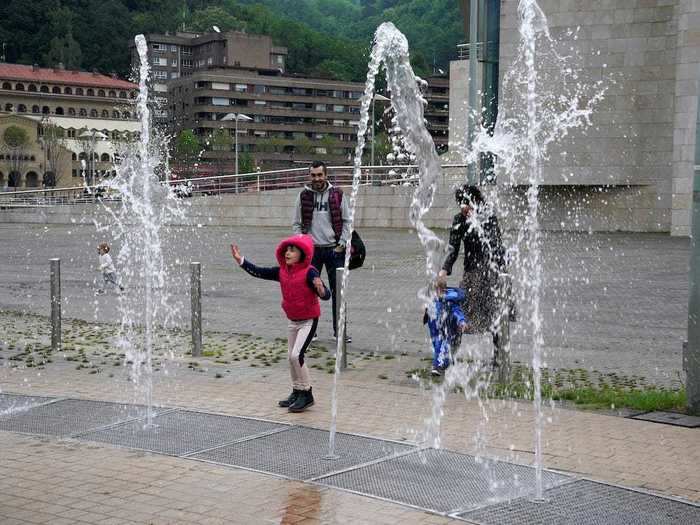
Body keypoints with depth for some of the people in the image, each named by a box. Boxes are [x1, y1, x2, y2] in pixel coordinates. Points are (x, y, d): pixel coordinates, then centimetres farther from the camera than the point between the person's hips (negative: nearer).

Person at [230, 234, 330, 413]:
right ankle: (297, 392, 29)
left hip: (308, 320, -8)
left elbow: (326, 295, -28)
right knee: (291, 357, 14)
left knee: (296, 355, -17)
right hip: (293, 321, 8)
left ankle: (307, 395, -5)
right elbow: (259, 272, 5)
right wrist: (241, 260, 1)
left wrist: (321, 290, -50)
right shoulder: (282, 272, -1)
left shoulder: (309, 272, -22)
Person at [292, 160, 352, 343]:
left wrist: (342, 244, -3)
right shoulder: (303, 196, 2)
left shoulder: (337, 195, 1)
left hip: (334, 250, 0)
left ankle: (340, 330, 14)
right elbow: (297, 224, 7)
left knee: (338, 291, 4)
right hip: (311, 250, 0)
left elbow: (347, 221, 6)